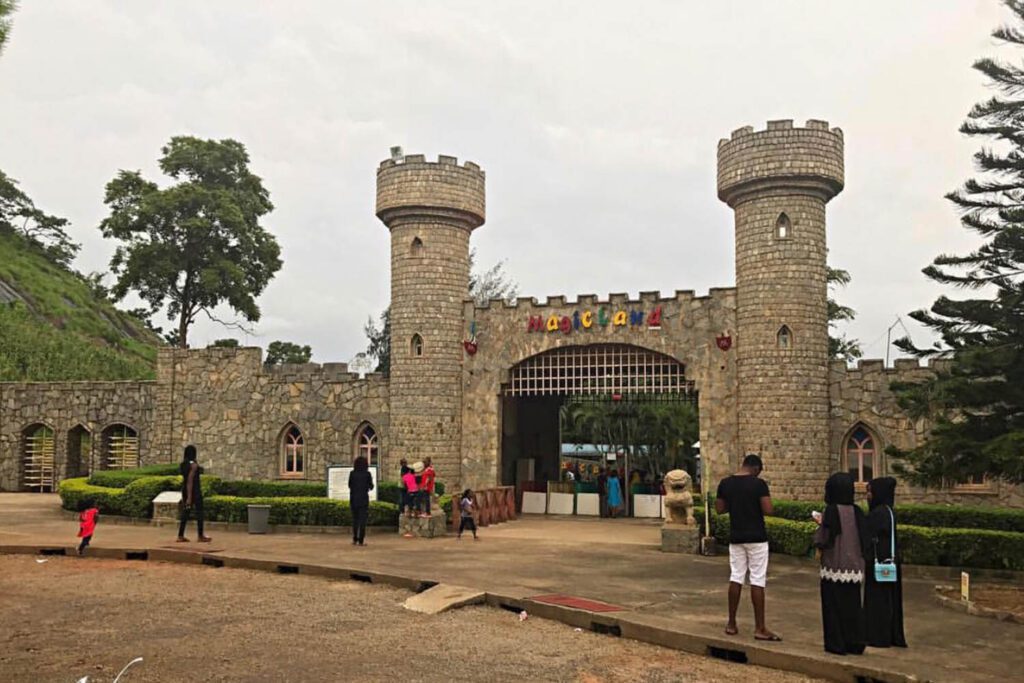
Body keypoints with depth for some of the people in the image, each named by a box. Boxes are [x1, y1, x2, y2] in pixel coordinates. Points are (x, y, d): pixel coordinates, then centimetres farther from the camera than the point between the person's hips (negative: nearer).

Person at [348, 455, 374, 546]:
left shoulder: (352, 474, -2)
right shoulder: (367, 474, -7)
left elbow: (350, 485, 5)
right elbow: (371, 487, -1)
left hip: (354, 499, 2)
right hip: (363, 499, -2)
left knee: (355, 519, 14)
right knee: (362, 520, 2)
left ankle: (355, 539, 15)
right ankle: (361, 540, -1)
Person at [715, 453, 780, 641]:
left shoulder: (725, 483, 2)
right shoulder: (758, 484, -11)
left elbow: (719, 509, 7)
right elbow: (768, 510, -15)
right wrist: (755, 506, 5)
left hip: (736, 537, 5)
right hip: (756, 537, -4)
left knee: (736, 578, 11)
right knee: (757, 581, -1)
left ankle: (731, 624, 15)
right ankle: (760, 628, 2)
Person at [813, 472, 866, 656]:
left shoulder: (831, 511, -15)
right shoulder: (856, 511, 1)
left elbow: (825, 540, -16)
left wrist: (820, 524, 1)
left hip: (834, 566, -5)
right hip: (854, 565, 5)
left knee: (834, 605, 5)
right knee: (853, 604, 14)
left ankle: (837, 644, 8)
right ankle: (855, 643, 17)